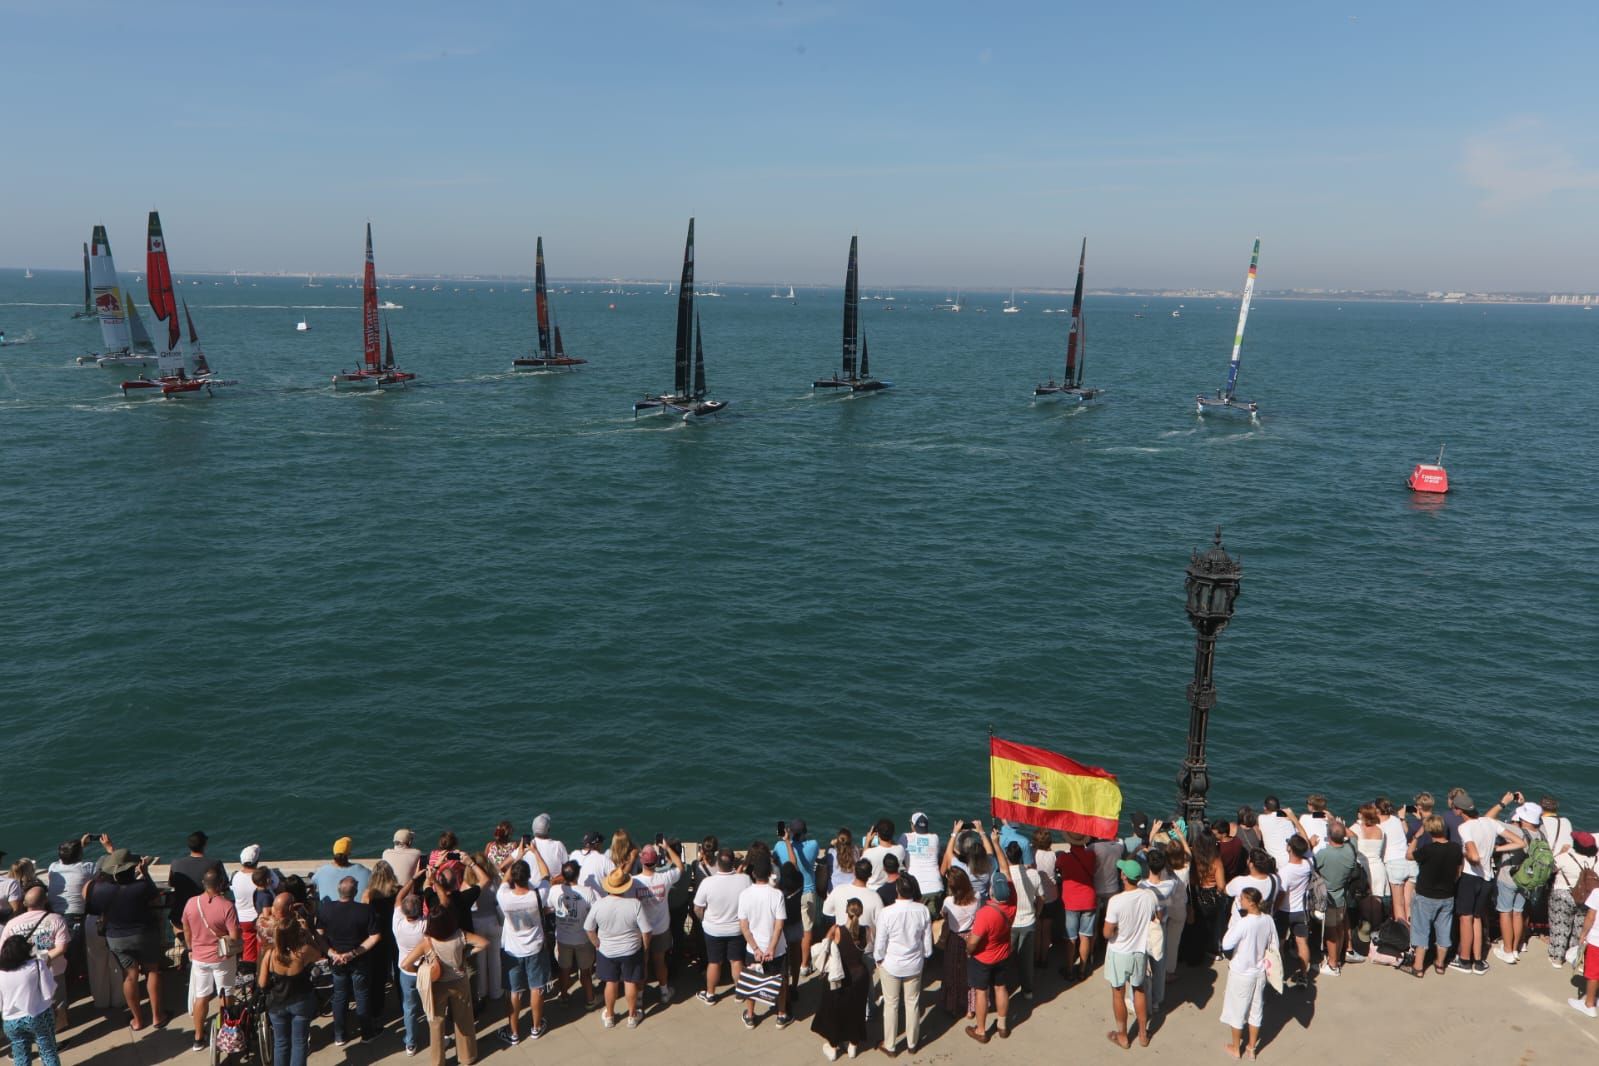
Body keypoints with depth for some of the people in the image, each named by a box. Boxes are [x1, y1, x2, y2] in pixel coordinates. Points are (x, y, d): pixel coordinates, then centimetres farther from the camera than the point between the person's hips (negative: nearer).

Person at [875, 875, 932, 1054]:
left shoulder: (886, 913, -26)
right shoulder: (922, 910, -17)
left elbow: (879, 943, -16)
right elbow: (927, 940, -5)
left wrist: (879, 960, 3)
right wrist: (925, 957, 14)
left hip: (891, 965, -2)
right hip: (914, 965, 2)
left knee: (891, 1005, 15)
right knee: (913, 1004, 20)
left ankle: (890, 1046, 29)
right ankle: (911, 1044, 36)